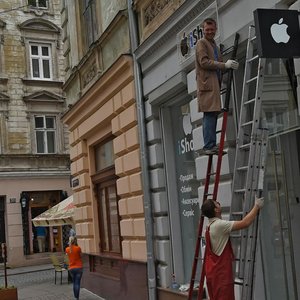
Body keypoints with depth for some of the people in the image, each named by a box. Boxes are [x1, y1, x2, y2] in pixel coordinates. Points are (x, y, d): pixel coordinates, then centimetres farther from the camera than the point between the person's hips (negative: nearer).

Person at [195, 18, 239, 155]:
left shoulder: (214, 45, 26)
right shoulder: (201, 43, 0)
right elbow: (204, 62, -14)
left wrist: (229, 66, 6)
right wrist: (225, 65, -17)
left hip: (215, 84, 9)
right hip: (207, 83, -9)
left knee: (213, 114, 7)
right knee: (210, 114, -14)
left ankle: (212, 146, 10)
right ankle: (209, 146, -16)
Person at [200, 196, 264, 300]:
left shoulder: (210, 226, 13)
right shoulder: (219, 225, -19)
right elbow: (245, 223, -24)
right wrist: (257, 206, -13)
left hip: (213, 272, 10)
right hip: (221, 274, -10)